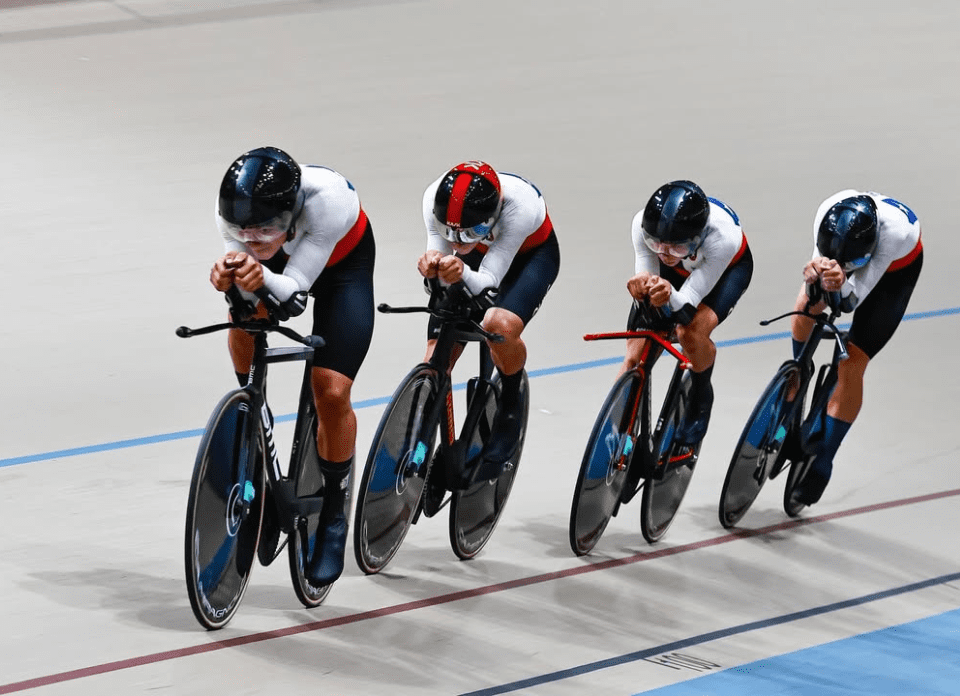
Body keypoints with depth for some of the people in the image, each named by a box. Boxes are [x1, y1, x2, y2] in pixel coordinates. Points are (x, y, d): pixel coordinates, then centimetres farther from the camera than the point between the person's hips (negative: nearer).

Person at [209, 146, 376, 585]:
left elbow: (294, 288, -38)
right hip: (280, 258, 3)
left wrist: (263, 278, -58)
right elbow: (246, 293, -28)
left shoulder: (327, 199, -43)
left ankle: (334, 518, 7)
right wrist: (231, 276, -50)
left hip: (344, 262, -3)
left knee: (331, 393, -12)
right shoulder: (232, 209, -33)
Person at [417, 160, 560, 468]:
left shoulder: (520, 206, -42)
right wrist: (433, 265, -49)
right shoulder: (435, 199, -33)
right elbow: (439, 251, -25)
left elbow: (488, 279, -39)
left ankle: (510, 404, -2)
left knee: (501, 326, -31)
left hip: (531, 255, -4)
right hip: (477, 255, 4)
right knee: (438, 352, -9)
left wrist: (463, 273, -61)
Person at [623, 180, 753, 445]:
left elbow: (687, 308, -39)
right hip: (676, 271, 3)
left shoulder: (722, 237, -43)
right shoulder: (643, 225, -36)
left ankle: (701, 397, -1)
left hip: (727, 268, -3)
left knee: (691, 333, -30)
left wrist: (669, 296, -61)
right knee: (635, 359, -9)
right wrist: (641, 287, -51)